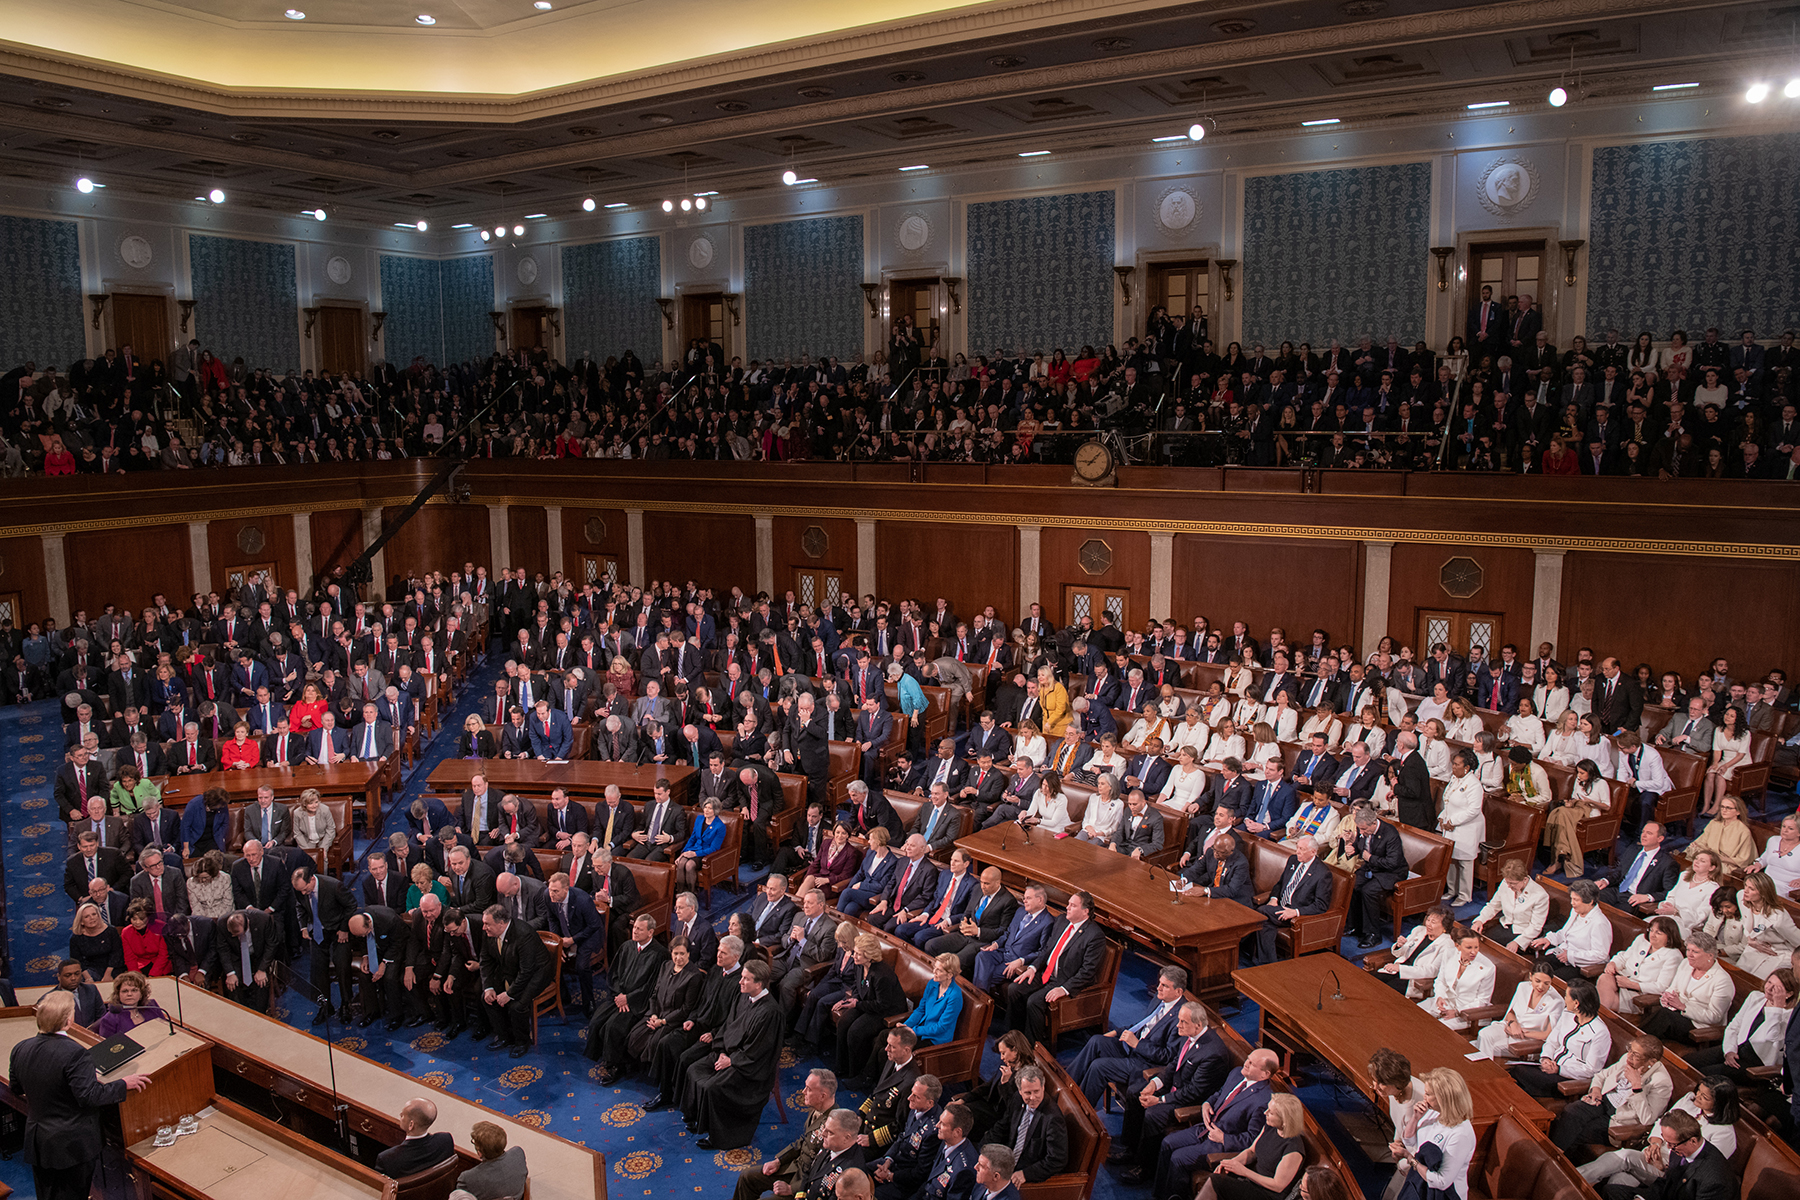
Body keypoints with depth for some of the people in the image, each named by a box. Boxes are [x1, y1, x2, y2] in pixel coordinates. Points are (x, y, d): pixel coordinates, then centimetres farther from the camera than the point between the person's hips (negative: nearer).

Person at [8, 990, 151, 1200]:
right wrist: (123, 1084, -12)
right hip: (71, 1145, -6)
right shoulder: (74, 1053, -26)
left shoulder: (20, 1050, -4)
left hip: (36, 1141, 6)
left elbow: (16, 1090, 12)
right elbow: (90, 1096, -25)